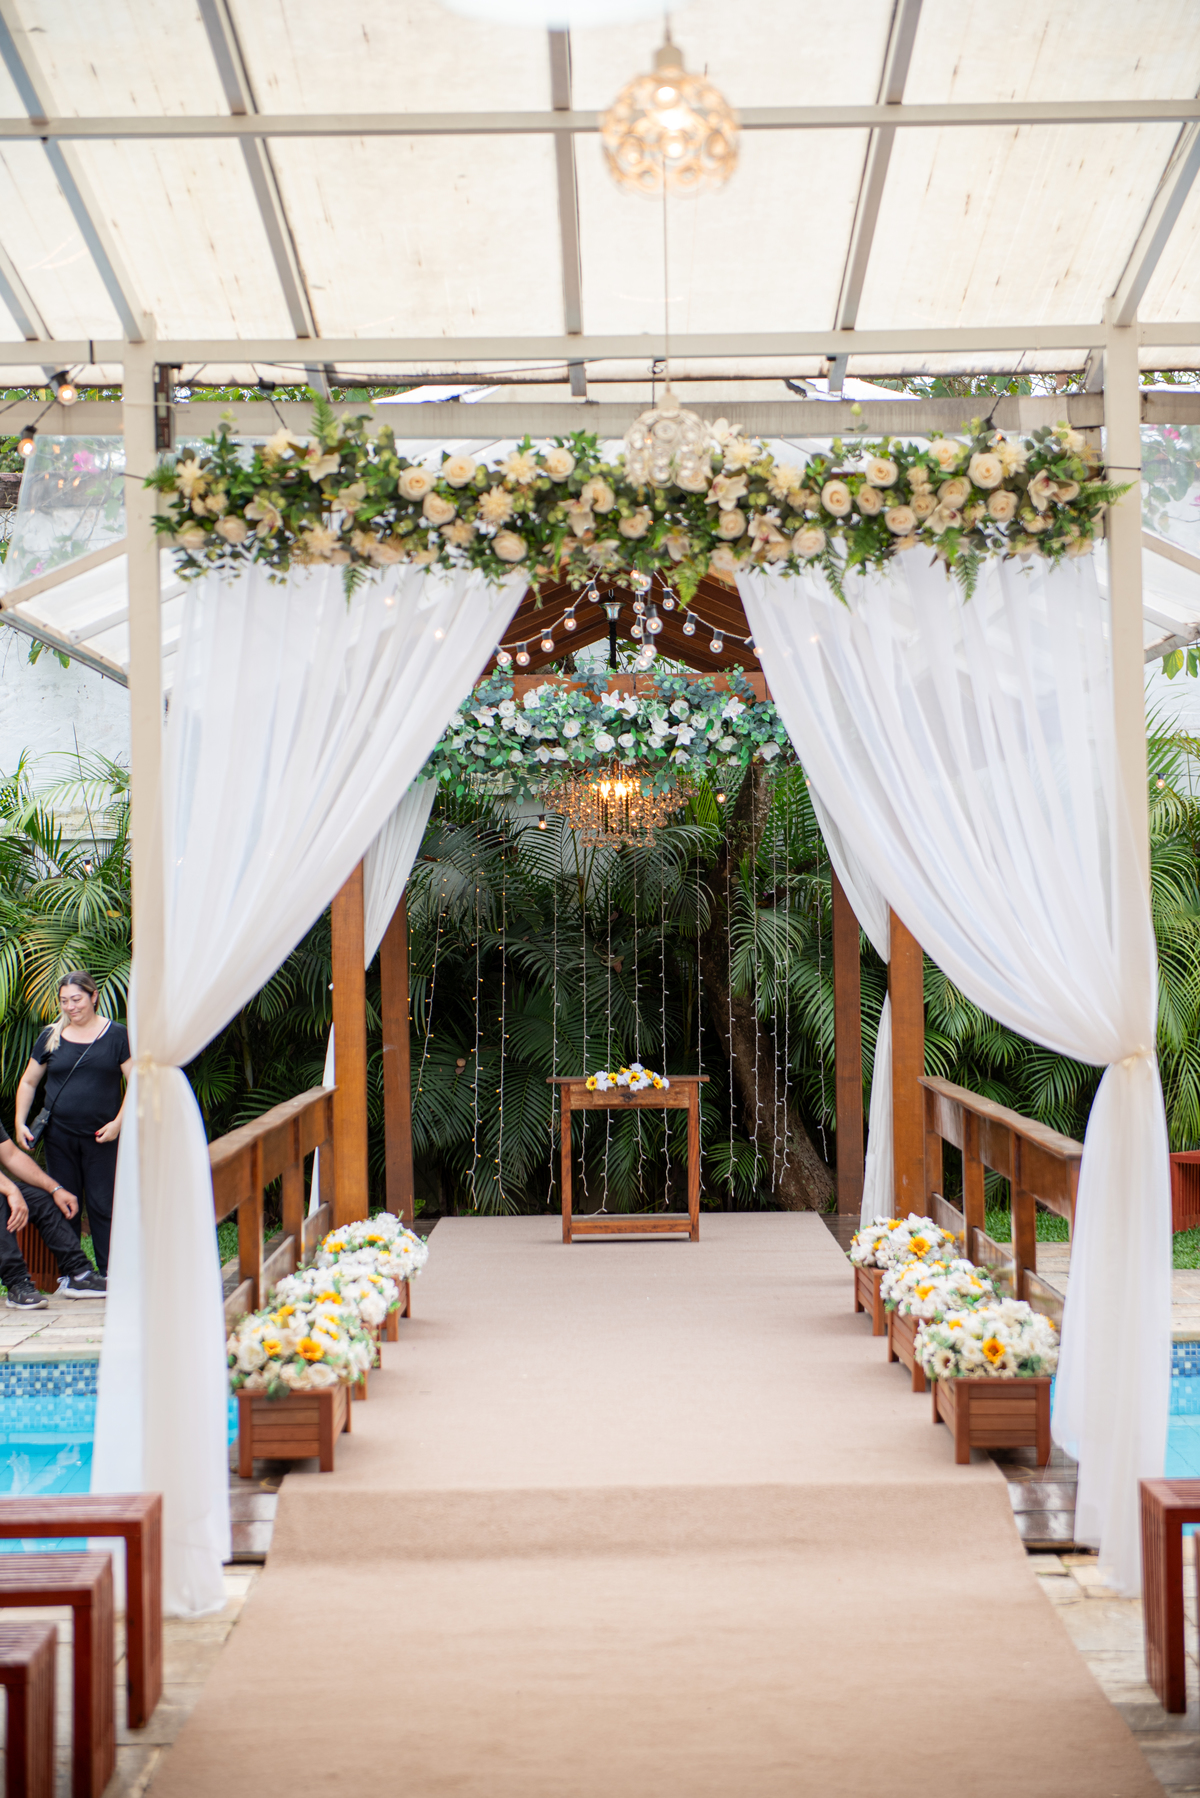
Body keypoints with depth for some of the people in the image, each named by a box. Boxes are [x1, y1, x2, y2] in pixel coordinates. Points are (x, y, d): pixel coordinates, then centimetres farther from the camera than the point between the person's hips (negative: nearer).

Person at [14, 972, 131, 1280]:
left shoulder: (116, 1035, 1)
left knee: (103, 1205, -2)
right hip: (59, 1136, 3)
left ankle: (109, 1275, 3)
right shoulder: (51, 1038, 8)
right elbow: (28, 1082, 16)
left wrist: (118, 1122, -10)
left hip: (101, 1138, -2)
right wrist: (20, 1123, 5)